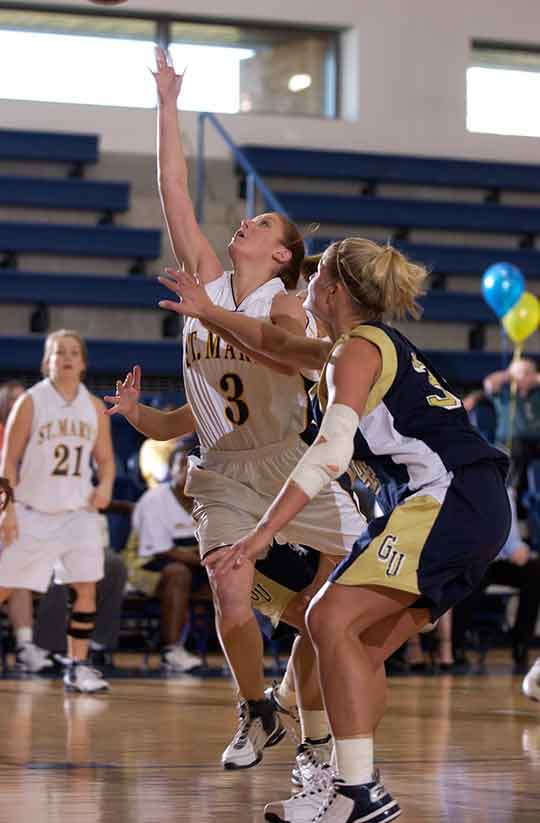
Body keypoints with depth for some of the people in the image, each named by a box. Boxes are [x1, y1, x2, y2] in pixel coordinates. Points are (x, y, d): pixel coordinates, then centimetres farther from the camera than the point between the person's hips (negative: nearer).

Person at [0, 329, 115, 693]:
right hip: (32, 511, -3)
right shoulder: (31, 402, -5)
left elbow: (105, 458, 14)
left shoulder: (94, 407, 6)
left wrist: (105, 485, -8)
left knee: (86, 587, -5)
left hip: (78, 511, 3)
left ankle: (77, 667, 2)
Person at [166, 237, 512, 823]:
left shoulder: (357, 350, -5)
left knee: (332, 618, -15)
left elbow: (331, 451, -18)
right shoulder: (377, 346, 24)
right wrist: (209, 312, 47)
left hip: (447, 499, -10)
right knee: (363, 646, 9)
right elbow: (278, 345, 40)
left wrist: (260, 535, -23)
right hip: (478, 511, 10)